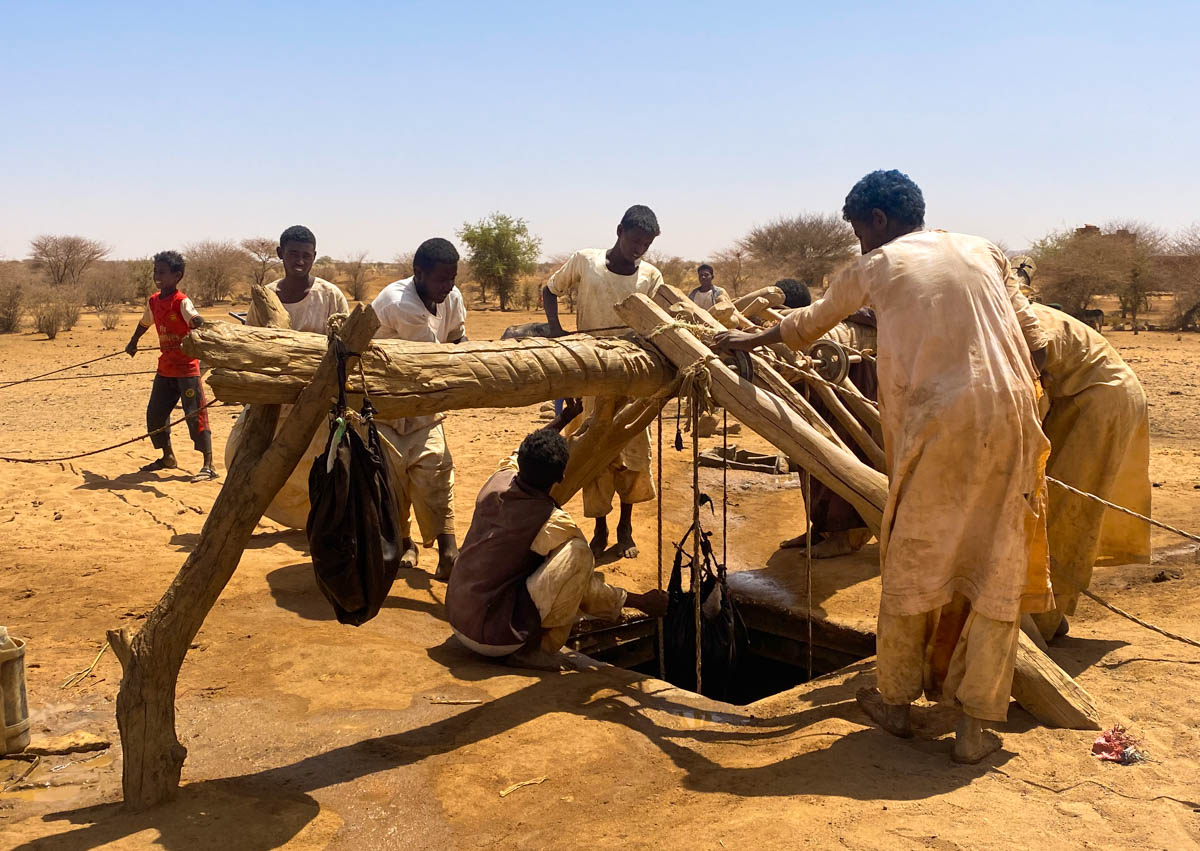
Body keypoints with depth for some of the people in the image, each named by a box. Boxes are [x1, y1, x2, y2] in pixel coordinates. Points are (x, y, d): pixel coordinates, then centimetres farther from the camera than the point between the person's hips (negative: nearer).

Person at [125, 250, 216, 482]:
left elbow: (196, 320, -34)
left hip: (187, 368, -8)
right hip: (165, 368, 8)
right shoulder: (153, 301, 7)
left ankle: (209, 465, -4)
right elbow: (145, 322, 27)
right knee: (155, 413, 12)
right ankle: (168, 457, 31)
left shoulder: (182, 302, -14)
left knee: (196, 415, -9)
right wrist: (133, 342, 41)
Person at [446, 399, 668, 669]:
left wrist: (564, 417, 27)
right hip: (493, 636, -8)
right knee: (577, 553, -18)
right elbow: (586, 587, -7)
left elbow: (518, 457, 23)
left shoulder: (496, 482, -3)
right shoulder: (554, 523, -20)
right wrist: (641, 601, 5)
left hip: (456, 618, 8)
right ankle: (537, 648, -7)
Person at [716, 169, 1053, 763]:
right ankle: (975, 724, 12)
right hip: (1010, 415, 4)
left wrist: (753, 338, 42)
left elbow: (812, 321, 25)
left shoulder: (875, 267, 10)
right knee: (997, 569, 8)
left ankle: (895, 700, 24)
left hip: (937, 423, -3)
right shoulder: (983, 251, 18)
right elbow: (1025, 329, 24)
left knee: (912, 564, 11)